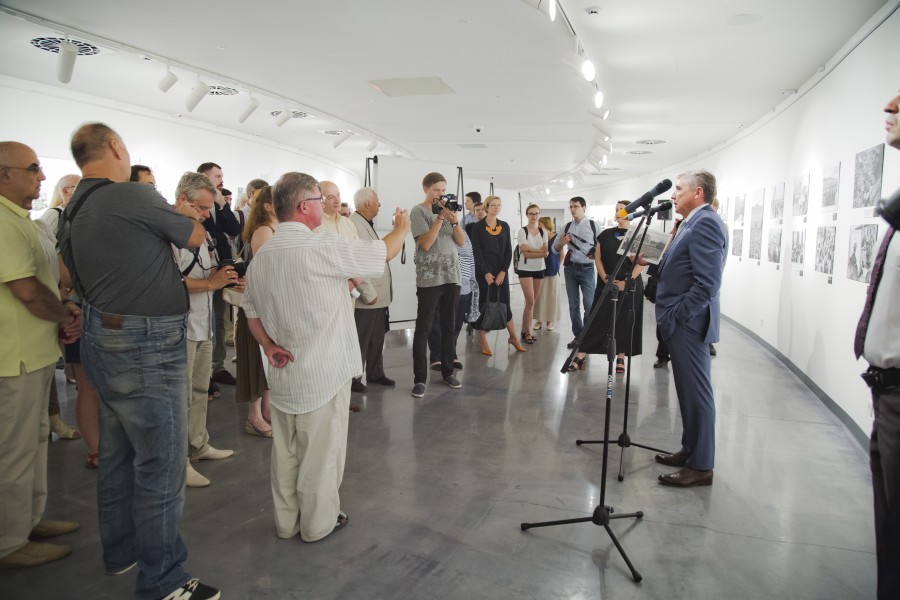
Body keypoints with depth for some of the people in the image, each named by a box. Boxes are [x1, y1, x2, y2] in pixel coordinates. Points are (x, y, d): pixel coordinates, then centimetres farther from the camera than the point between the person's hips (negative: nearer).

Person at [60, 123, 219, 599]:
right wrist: (183, 217, 18)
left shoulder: (75, 211, 10)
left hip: (104, 339, 10)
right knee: (160, 464, 0)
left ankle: (120, 550, 37)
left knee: (117, 453, 20)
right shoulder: (133, 196, -16)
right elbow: (196, 237, -4)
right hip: (145, 346, -10)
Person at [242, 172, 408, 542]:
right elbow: (384, 253, -11)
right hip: (323, 374, -7)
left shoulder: (260, 257, 4)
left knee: (286, 450, 18)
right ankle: (318, 523, 23)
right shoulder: (321, 248, -19)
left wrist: (268, 346, 4)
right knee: (321, 451, 9)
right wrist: (401, 228, 7)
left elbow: (251, 311, 11)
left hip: (284, 373, 7)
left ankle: (286, 521, 33)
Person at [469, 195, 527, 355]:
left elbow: (508, 251, 6)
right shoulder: (478, 227, -3)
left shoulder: (505, 226, 9)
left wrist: (503, 271, -5)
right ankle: (483, 342, 7)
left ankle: (513, 337, 20)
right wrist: (486, 273, -13)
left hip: (501, 271, 3)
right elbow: (477, 252, -7)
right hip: (483, 271, -3)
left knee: (504, 303, 8)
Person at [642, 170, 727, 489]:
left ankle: (701, 466, 9)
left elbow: (707, 284, -23)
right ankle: (690, 450, 30)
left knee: (696, 393, -1)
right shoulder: (694, 223, 15)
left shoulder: (705, 223, -16)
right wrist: (651, 262, 7)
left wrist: (675, 316, -19)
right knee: (689, 390, 17)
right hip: (680, 322, 10)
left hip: (688, 323, -10)